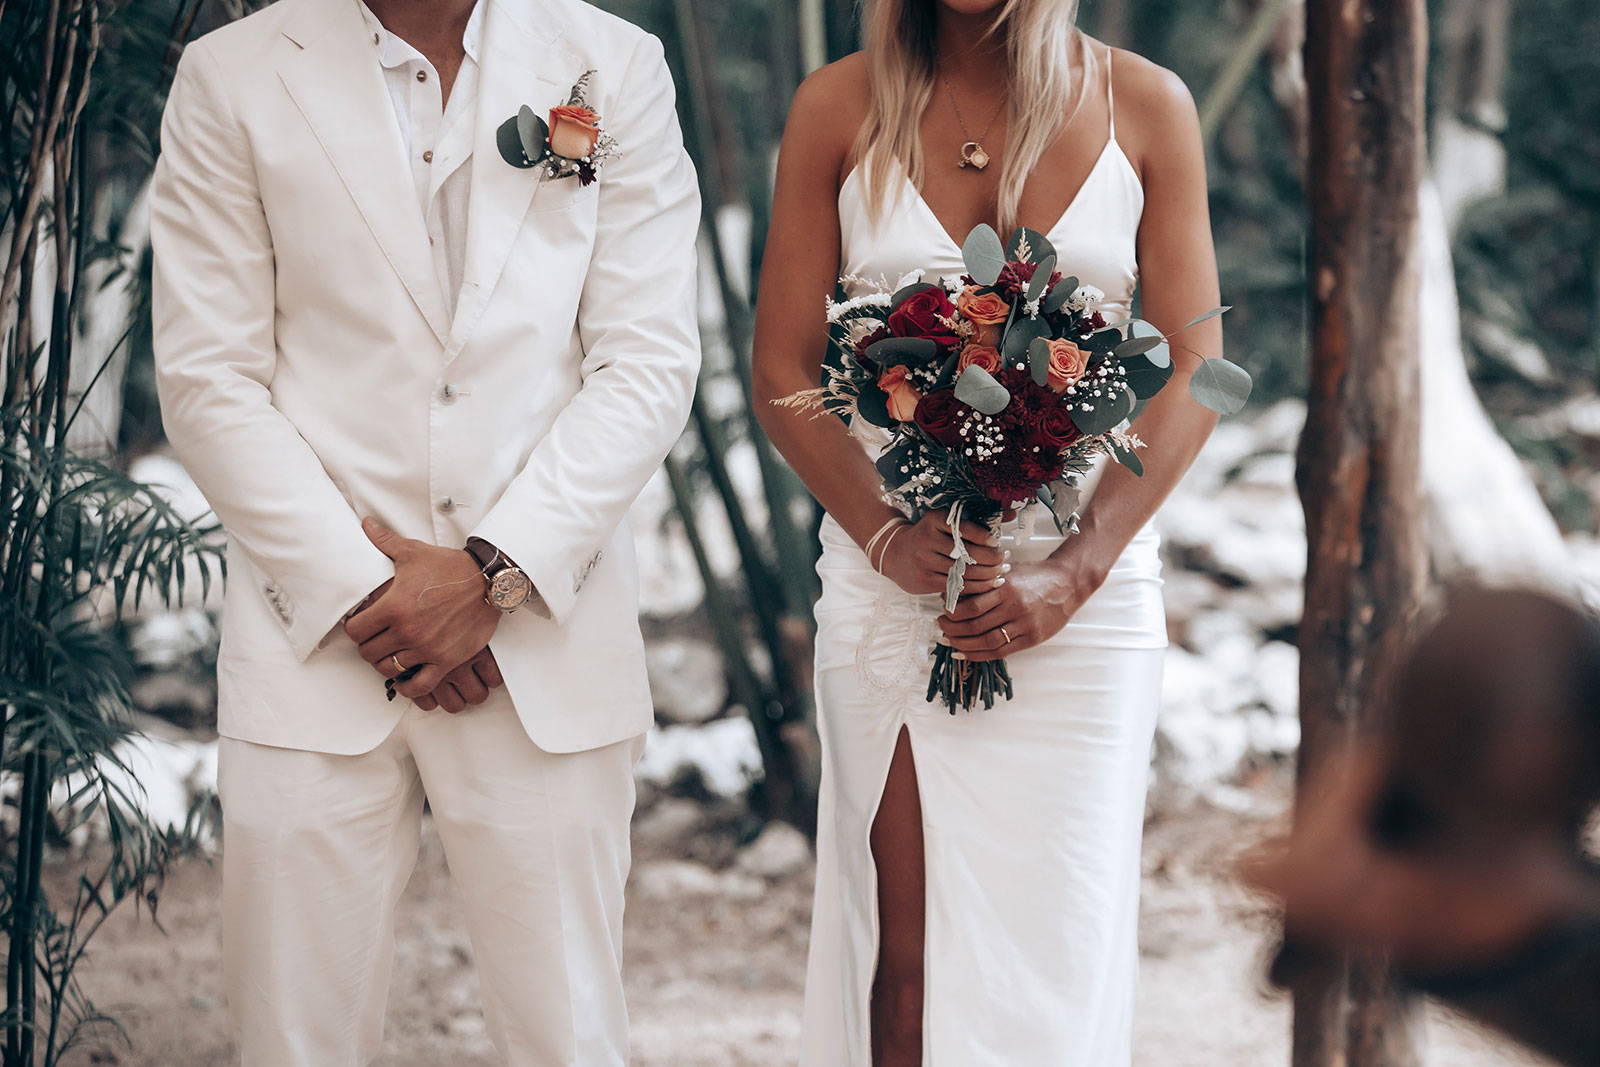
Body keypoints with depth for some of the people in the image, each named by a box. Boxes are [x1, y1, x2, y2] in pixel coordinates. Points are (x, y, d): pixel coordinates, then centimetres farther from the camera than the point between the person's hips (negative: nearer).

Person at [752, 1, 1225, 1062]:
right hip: (892, 575, 0)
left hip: (1088, 585, 0)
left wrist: (1073, 574, -12)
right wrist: (885, 535, -13)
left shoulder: (1144, 107, 3)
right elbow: (783, 372, 3)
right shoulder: (841, 109, 4)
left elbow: (1193, 376, 0)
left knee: (1055, 948, -1)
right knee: (906, 965, -2)